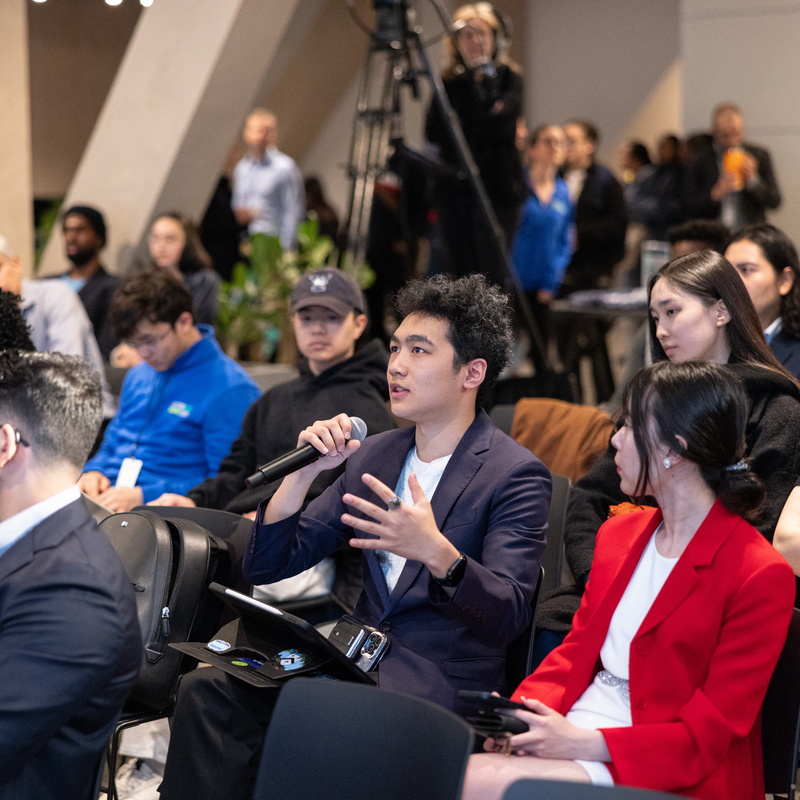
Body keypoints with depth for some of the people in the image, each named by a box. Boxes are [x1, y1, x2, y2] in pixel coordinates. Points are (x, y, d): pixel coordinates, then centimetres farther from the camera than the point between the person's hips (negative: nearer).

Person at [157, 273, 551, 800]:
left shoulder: (517, 475, -4)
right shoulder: (373, 454, 15)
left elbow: (510, 615, -17)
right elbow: (266, 566, 13)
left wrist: (437, 554, -35)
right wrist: (303, 473, -4)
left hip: (444, 677, -6)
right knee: (208, 688, -19)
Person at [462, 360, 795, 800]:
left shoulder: (761, 575, -11)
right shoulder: (619, 532, 15)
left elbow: (709, 732, -11)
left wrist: (584, 744, -20)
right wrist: (521, 710, -3)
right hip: (569, 732, 7)